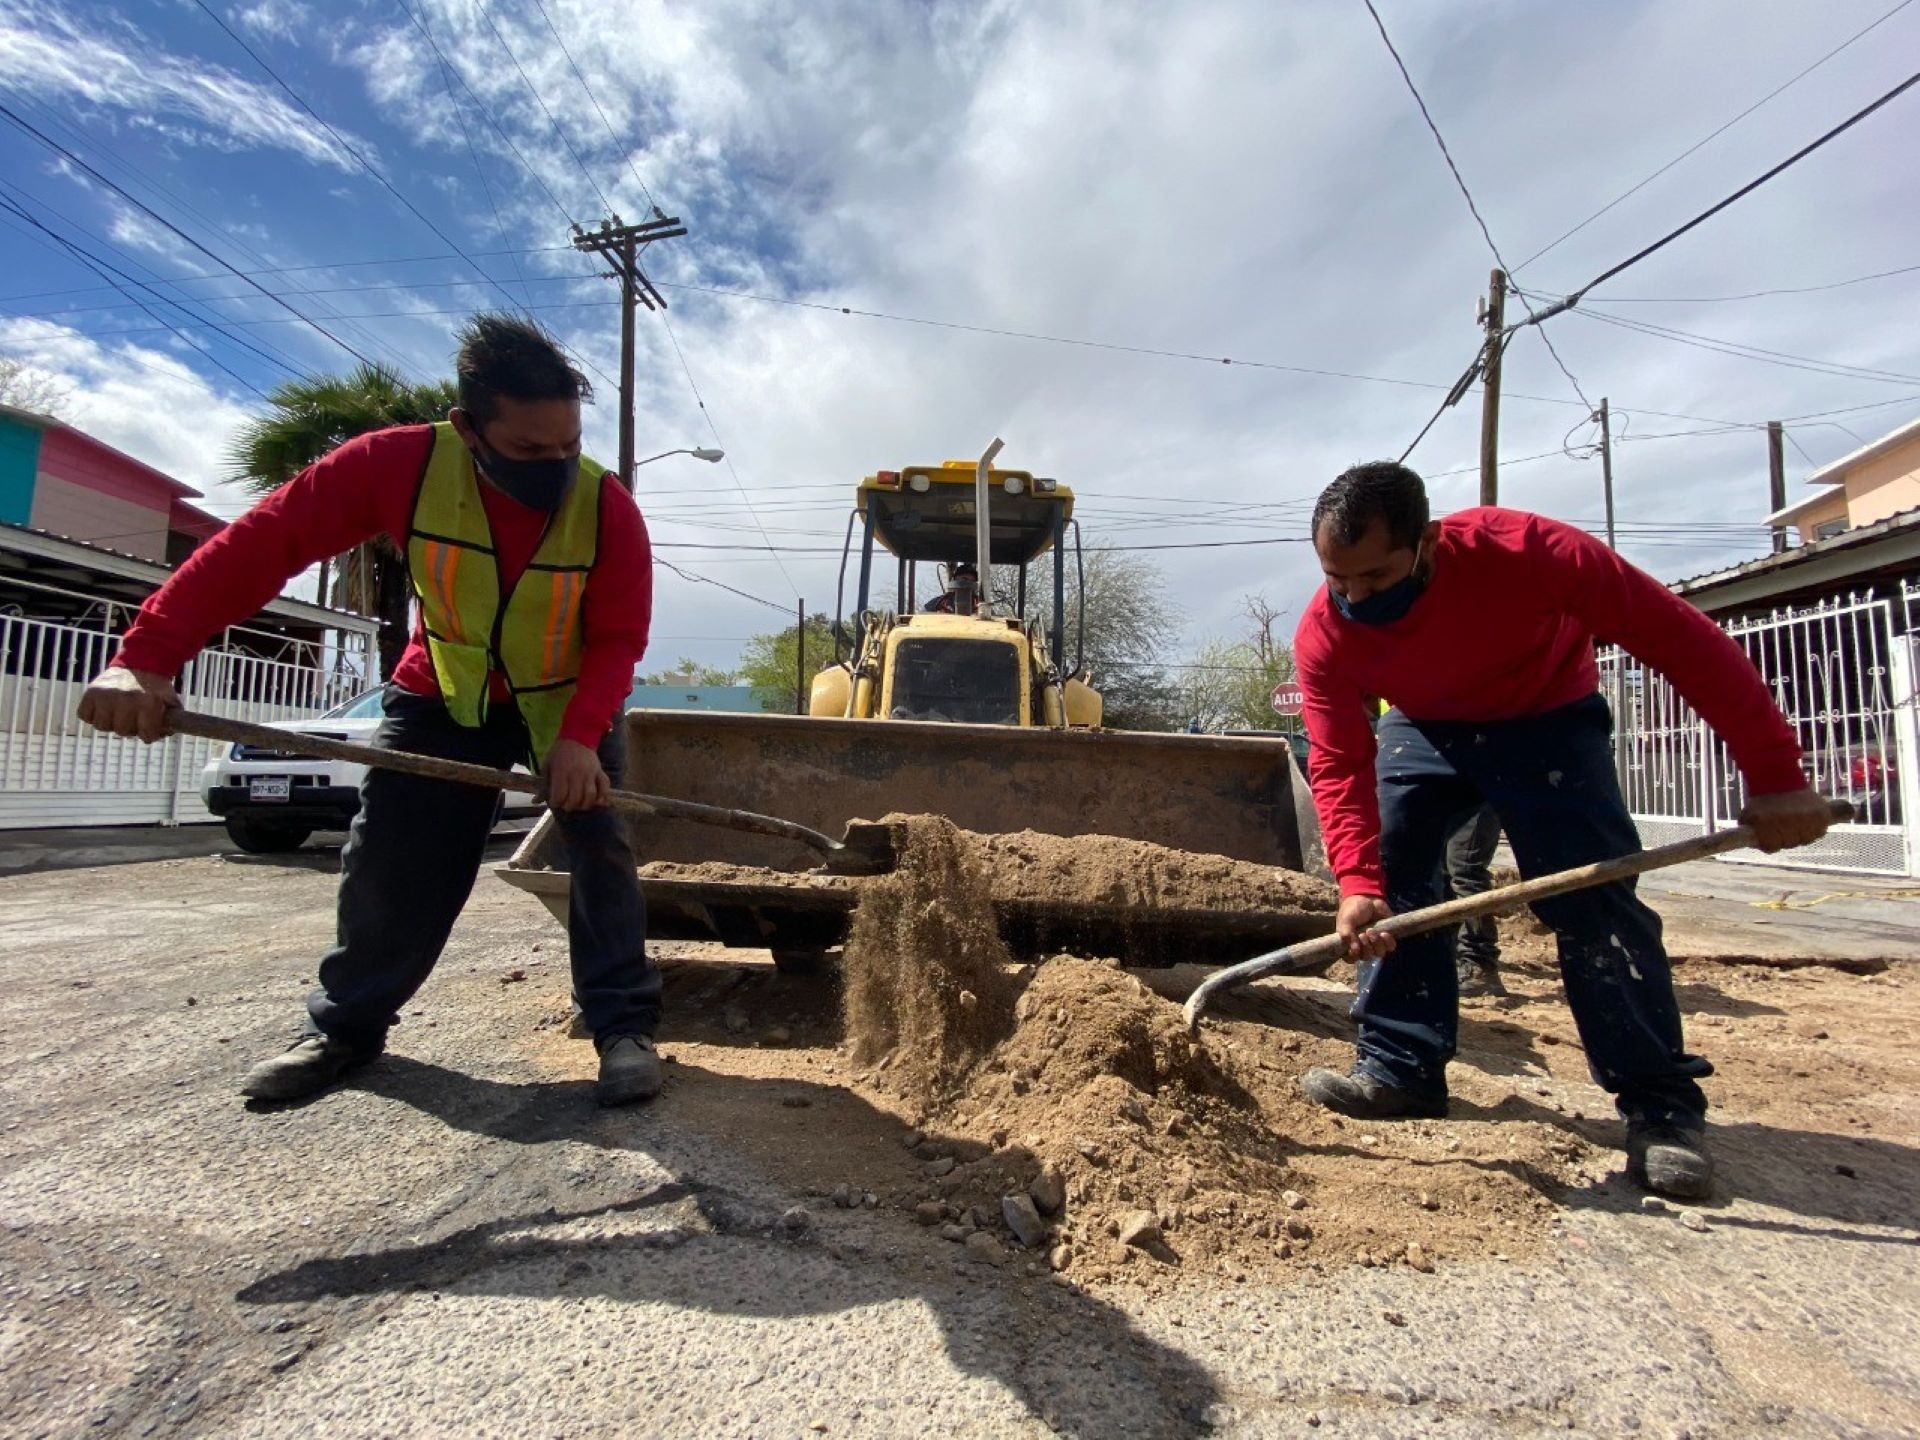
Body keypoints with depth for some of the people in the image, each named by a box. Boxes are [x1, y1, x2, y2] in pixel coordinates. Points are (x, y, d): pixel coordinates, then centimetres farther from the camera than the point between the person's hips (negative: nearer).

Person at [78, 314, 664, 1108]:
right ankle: (346, 1027, 24)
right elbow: (261, 541, -22)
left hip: (569, 701, -1)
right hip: (442, 693, 1)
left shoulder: (609, 509, -26)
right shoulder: (402, 463, -25)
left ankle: (624, 1026, -2)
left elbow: (619, 638, -21)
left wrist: (580, 734, -36)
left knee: (600, 845, -11)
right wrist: (149, 653, -29)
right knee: (389, 859, 5)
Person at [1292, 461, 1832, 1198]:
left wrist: (1775, 775, -30)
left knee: (1593, 899, -13)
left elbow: (1682, 638, -29)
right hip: (1423, 729, 3)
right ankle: (1401, 1069, 3)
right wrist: (1357, 881, -40)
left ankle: (1661, 1103, 1)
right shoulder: (1323, 634, -26)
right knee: (1387, 883, -8)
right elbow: (1339, 768, -26)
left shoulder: (1524, 551, -36)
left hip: (1546, 722, -3)